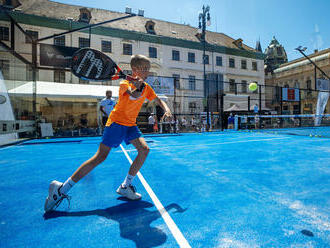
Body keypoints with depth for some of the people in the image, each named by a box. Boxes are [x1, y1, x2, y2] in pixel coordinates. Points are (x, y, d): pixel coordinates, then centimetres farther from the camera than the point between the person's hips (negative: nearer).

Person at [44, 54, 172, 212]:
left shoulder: (146, 88, 8)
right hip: (116, 122, -6)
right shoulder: (125, 83, -10)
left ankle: (125, 186, 2)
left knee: (144, 149, -13)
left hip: (131, 125, 6)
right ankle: (62, 189, 3)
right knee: (100, 157, -11)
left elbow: (158, 101, 14)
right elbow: (134, 95, -30)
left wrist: (166, 109, -2)